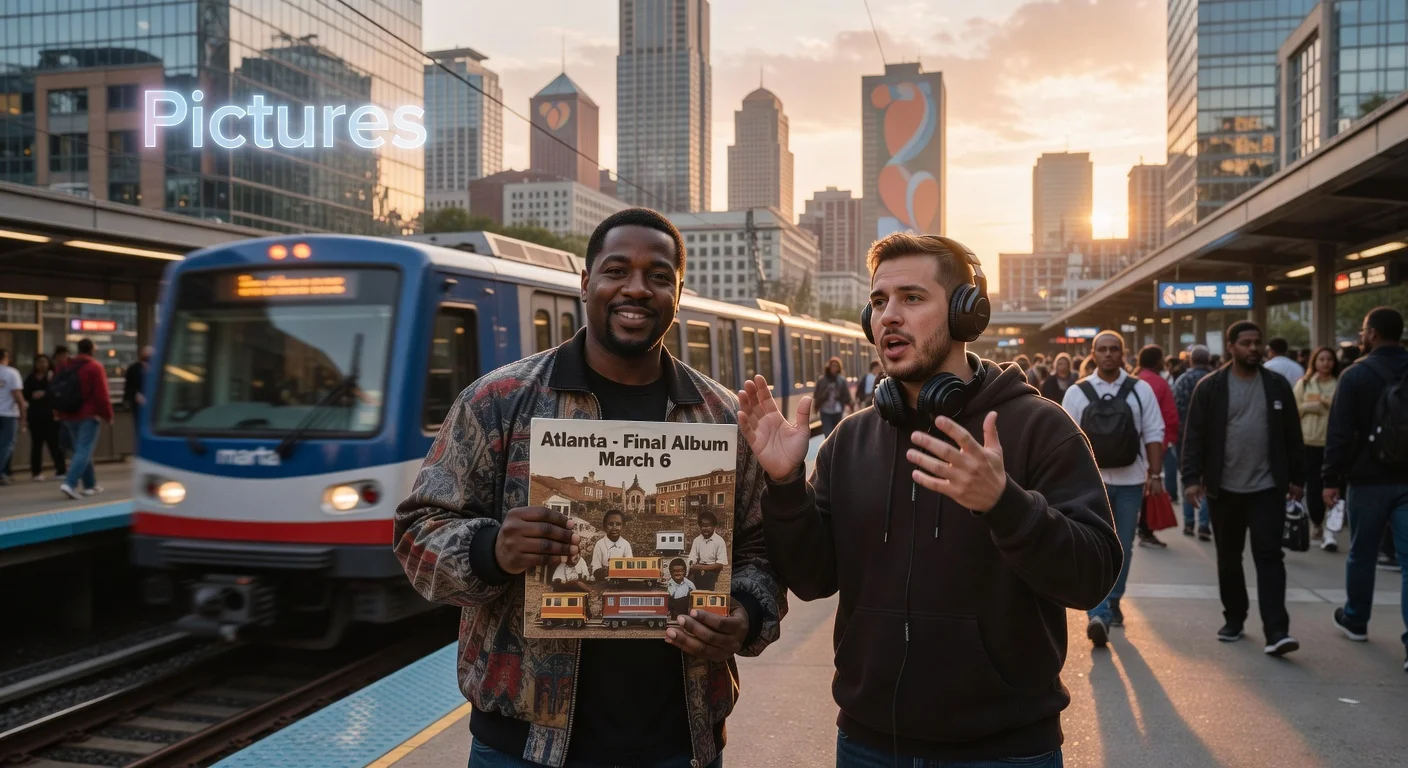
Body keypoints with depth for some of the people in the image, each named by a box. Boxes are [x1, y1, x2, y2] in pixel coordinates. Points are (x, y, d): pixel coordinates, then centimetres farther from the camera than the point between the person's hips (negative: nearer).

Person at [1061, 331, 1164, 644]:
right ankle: (1098, 614, -15)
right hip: (1091, 481, -2)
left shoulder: (1140, 389, 3)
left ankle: (1112, 603, 28)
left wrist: (1155, 474, -3)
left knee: (1123, 547, 12)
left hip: (1130, 481, 2)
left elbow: (1153, 435, 3)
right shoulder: (1077, 393, 0)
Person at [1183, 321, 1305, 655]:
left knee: (1269, 557, -5)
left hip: (1268, 487, 0)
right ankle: (1234, 621, 25)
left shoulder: (1278, 385, 4)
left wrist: (1297, 477, 5)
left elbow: (1292, 435, 8)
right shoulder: (1210, 386, -3)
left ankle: (1276, 632, -8)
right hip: (1224, 488, 0)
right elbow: (1195, 436, -4)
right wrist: (1191, 478, -12)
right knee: (1229, 559, 11)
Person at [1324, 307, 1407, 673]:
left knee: (1362, 554, 14)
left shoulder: (1355, 375, -9)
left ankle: (1355, 619, 31)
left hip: (1368, 479, -2)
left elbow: (1340, 433, -12)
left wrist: (1332, 478, -6)